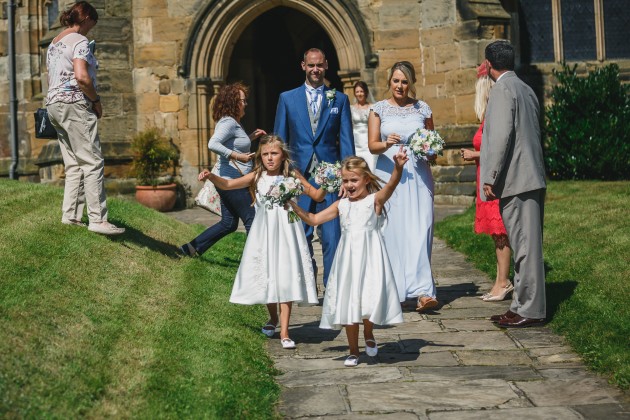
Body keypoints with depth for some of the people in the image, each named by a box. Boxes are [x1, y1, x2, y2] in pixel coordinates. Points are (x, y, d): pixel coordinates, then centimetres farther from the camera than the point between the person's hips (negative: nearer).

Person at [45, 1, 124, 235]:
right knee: (93, 162, -10)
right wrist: (96, 100, -9)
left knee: (73, 165, 11)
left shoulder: (54, 44, 19)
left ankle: (70, 215, 7)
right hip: (74, 104, -9)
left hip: (54, 104, 10)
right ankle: (97, 220, -14)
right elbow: (81, 77, -22)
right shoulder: (79, 41, -9)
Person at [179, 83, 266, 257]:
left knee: (228, 224, 15)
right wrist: (237, 156, -33)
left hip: (227, 182, 11)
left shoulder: (234, 123, 15)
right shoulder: (228, 122, -16)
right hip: (232, 181, -11)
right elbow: (212, 144, -30)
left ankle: (191, 248, 17)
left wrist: (251, 137, 16)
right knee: (252, 220, -2)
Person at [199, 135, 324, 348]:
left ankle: (284, 331, -4)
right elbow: (228, 184, -6)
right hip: (264, 234, 2)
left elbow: (317, 196, 4)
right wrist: (210, 176, -23)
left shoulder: (292, 176, 0)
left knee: (286, 279, -6)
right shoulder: (257, 177, 2)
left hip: (286, 233, -2)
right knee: (266, 277, 11)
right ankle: (273, 318, 38)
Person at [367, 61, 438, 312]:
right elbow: (372, 145, -2)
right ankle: (395, 290, 4)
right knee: (392, 231, -4)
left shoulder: (423, 109, 11)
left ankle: (421, 291, -13)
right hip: (389, 174, -1)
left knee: (419, 230, -9)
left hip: (418, 176, 1)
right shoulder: (378, 109, 7)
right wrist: (387, 144, -23)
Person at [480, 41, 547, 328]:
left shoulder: (502, 89, -10)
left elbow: (502, 135, -18)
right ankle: (524, 305, 18)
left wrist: (490, 179, -16)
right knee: (526, 245, 12)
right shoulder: (526, 89, 19)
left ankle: (530, 310, -3)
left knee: (525, 245, -6)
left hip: (515, 181, -10)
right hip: (531, 178, 10)